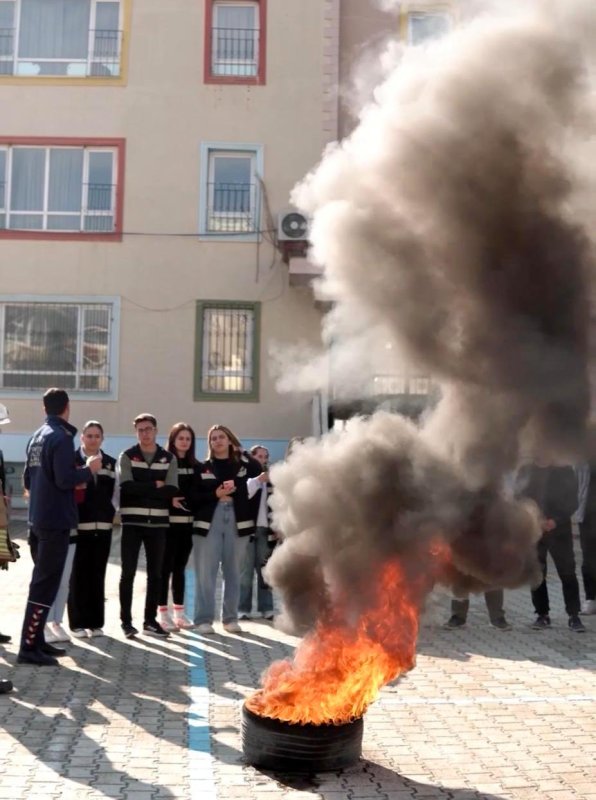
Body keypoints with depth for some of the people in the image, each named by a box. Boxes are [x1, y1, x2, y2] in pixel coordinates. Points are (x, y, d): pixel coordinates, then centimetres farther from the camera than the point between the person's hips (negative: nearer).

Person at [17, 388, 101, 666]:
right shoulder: (61, 437, -14)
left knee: (42, 580, 17)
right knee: (45, 584, -6)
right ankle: (28, 647, -6)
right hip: (56, 521, -9)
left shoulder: (37, 436, 12)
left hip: (37, 519, 9)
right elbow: (65, 480, -22)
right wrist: (89, 469, -7)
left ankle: (36, 639, 22)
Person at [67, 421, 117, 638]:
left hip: (102, 526, 4)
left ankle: (96, 622, 14)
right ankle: (78, 623, 7)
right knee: (79, 575, -1)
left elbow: (111, 493, 15)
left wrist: (112, 514, 5)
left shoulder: (110, 463, 13)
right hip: (79, 525, -4)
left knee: (98, 575, 7)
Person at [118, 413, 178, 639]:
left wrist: (141, 488, -12)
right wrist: (155, 486, -10)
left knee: (155, 574, 8)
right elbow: (127, 487, -13)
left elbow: (172, 491, -6)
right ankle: (126, 621, 8)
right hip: (132, 522, -2)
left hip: (158, 523, 2)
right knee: (128, 573, 0)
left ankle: (150, 621, 18)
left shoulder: (169, 459, 7)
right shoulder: (127, 457, 2)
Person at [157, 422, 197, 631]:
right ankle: (163, 612, 3)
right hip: (168, 521, -5)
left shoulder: (195, 466, 13)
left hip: (188, 522, 5)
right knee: (166, 567, -2)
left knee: (180, 567, 11)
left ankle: (179, 612, 17)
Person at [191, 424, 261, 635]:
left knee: (233, 572, 7)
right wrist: (215, 494, -12)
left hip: (237, 522, 1)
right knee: (206, 573, -1)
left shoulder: (243, 464, 8)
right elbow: (194, 498, 0)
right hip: (209, 522, -1)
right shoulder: (203, 468, 5)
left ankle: (230, 618, 16)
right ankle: (204, 619, 5)